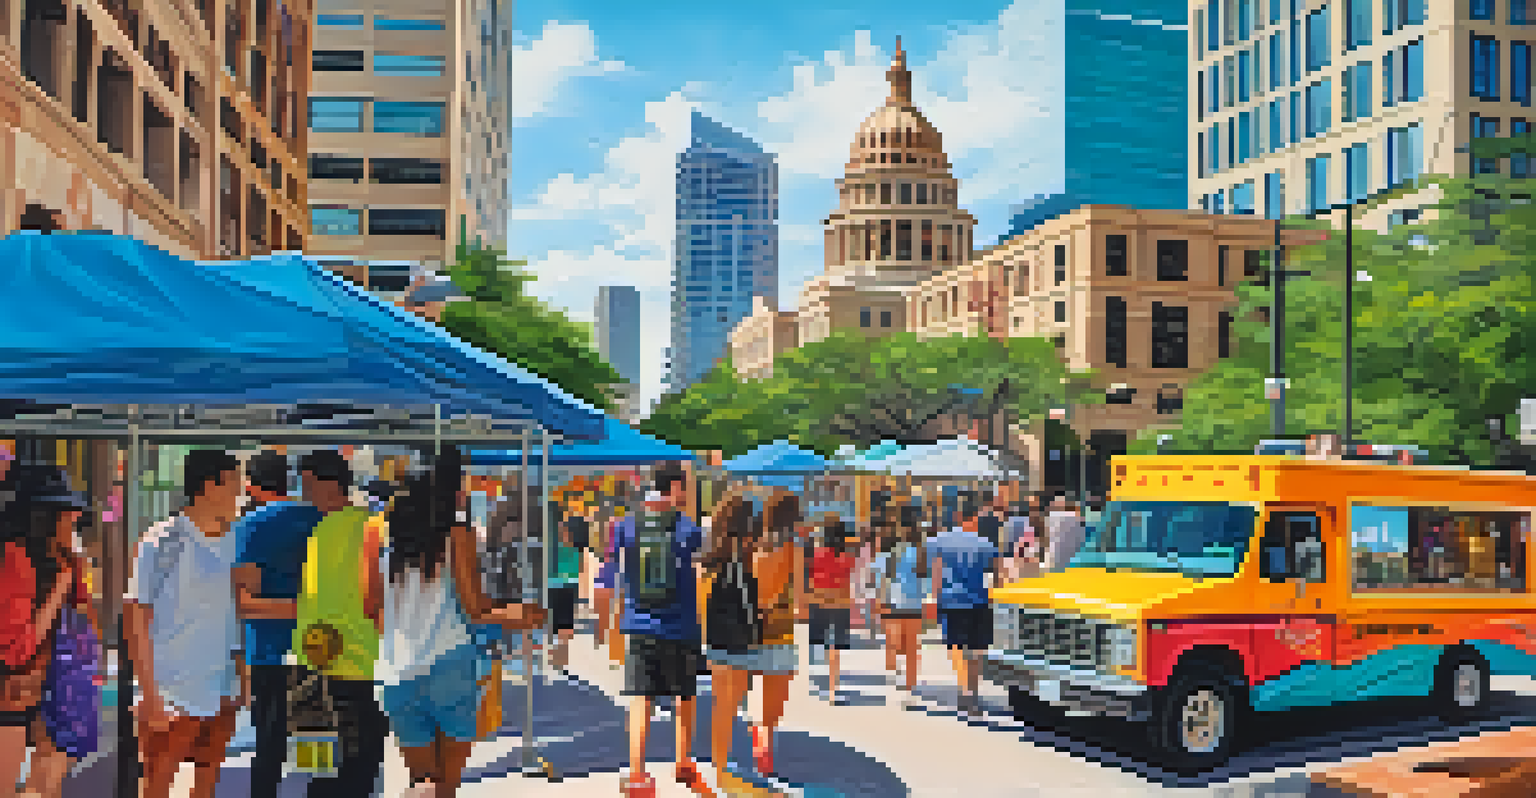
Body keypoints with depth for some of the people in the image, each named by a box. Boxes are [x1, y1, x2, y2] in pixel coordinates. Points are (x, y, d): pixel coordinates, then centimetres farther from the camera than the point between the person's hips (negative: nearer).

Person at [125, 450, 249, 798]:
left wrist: (242, 672, 13)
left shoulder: (228, 541, 8)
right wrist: (150, 692, -15)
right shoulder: (165, 541, -13)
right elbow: (135, 616, -12)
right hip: (174, 697, -6)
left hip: (221, 694, 6)